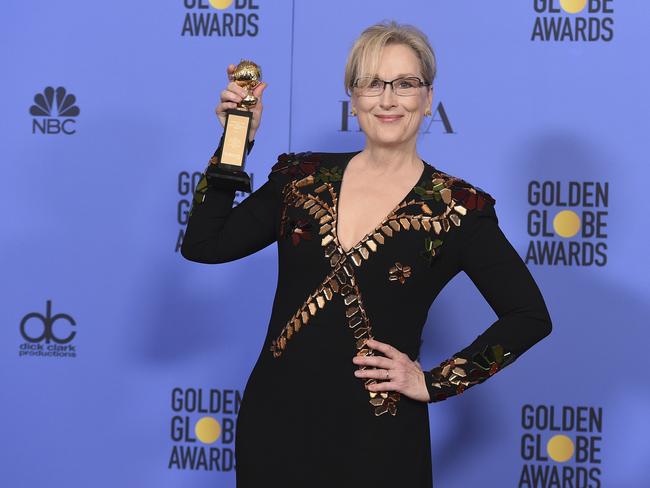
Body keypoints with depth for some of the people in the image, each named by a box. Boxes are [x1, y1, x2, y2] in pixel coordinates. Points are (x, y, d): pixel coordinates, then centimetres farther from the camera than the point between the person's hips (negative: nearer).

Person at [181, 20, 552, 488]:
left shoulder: (456, 207, -6)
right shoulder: (304, 177, 4)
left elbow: (530, 316, -3)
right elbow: (203, 245, 1)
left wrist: (435, 382, -7)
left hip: (377, 436, -3)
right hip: (275, 418, 3)